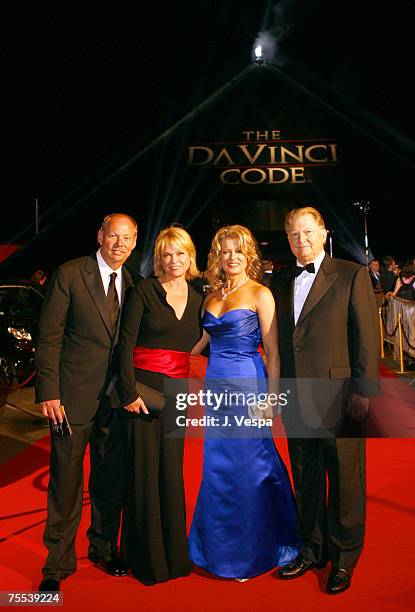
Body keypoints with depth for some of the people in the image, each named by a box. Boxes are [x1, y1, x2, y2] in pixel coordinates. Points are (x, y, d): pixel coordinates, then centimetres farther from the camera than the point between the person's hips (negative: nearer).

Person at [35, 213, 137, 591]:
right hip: (74, 396, -4)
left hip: (116, 398, 5)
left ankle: (104, 548, 38)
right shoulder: (70, 275, -7)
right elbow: (49, 337, -9)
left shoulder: (132, 285, 7)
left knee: (110, 481, 16)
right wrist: (48, 392, -13)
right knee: (66, 483, 6)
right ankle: (58, 564, 26)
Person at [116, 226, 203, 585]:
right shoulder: (145, 291, -5)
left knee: (172, 469, 11)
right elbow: (126, 343, -9)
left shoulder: (197, 300, 9)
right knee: (144, 469, 3)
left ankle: (173, 551, 31)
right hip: (143, 386, -4)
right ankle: (146, 556, 24)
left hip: (177, 390, 4)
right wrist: (129, 392, -14)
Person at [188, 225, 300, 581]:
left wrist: (271, 398, -13)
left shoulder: (260, 294, -6)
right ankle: (222, 547, 33)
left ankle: (252, 553, 26)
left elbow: (273, 352, -8)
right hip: (216, 388, 6)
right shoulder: (212, 297, 11)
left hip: (248, 389, -6)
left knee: (250, 468, 4)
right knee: (218, 468, 13)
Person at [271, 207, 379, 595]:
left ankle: (344, 559, 29)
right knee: (305, 479, 16)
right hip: (295, 400, 5)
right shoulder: (280, 282, 11)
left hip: (339, 398, -4)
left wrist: (364, 392, -11)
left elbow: (368, 336, -7)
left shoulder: (352, 275, -3)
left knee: (344, 481, 8)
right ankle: (311, 551, 35)